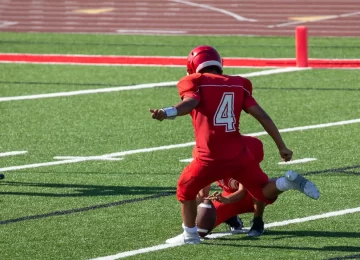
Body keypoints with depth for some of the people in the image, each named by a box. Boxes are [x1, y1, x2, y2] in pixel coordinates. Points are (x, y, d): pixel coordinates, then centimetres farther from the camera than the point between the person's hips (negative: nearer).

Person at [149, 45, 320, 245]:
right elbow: (262, 116, 10)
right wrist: (281, 146, 13)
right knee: (266, 194, 14)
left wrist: (167, 113, -39)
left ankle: (190, 234, 27)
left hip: (211, 158, -3)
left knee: (186, 189, 23)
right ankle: (287, 182, -15)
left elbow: (190, 102, -21)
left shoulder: (196, 83, 3)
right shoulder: (238, 85, 15)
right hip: (239, 155, 3)